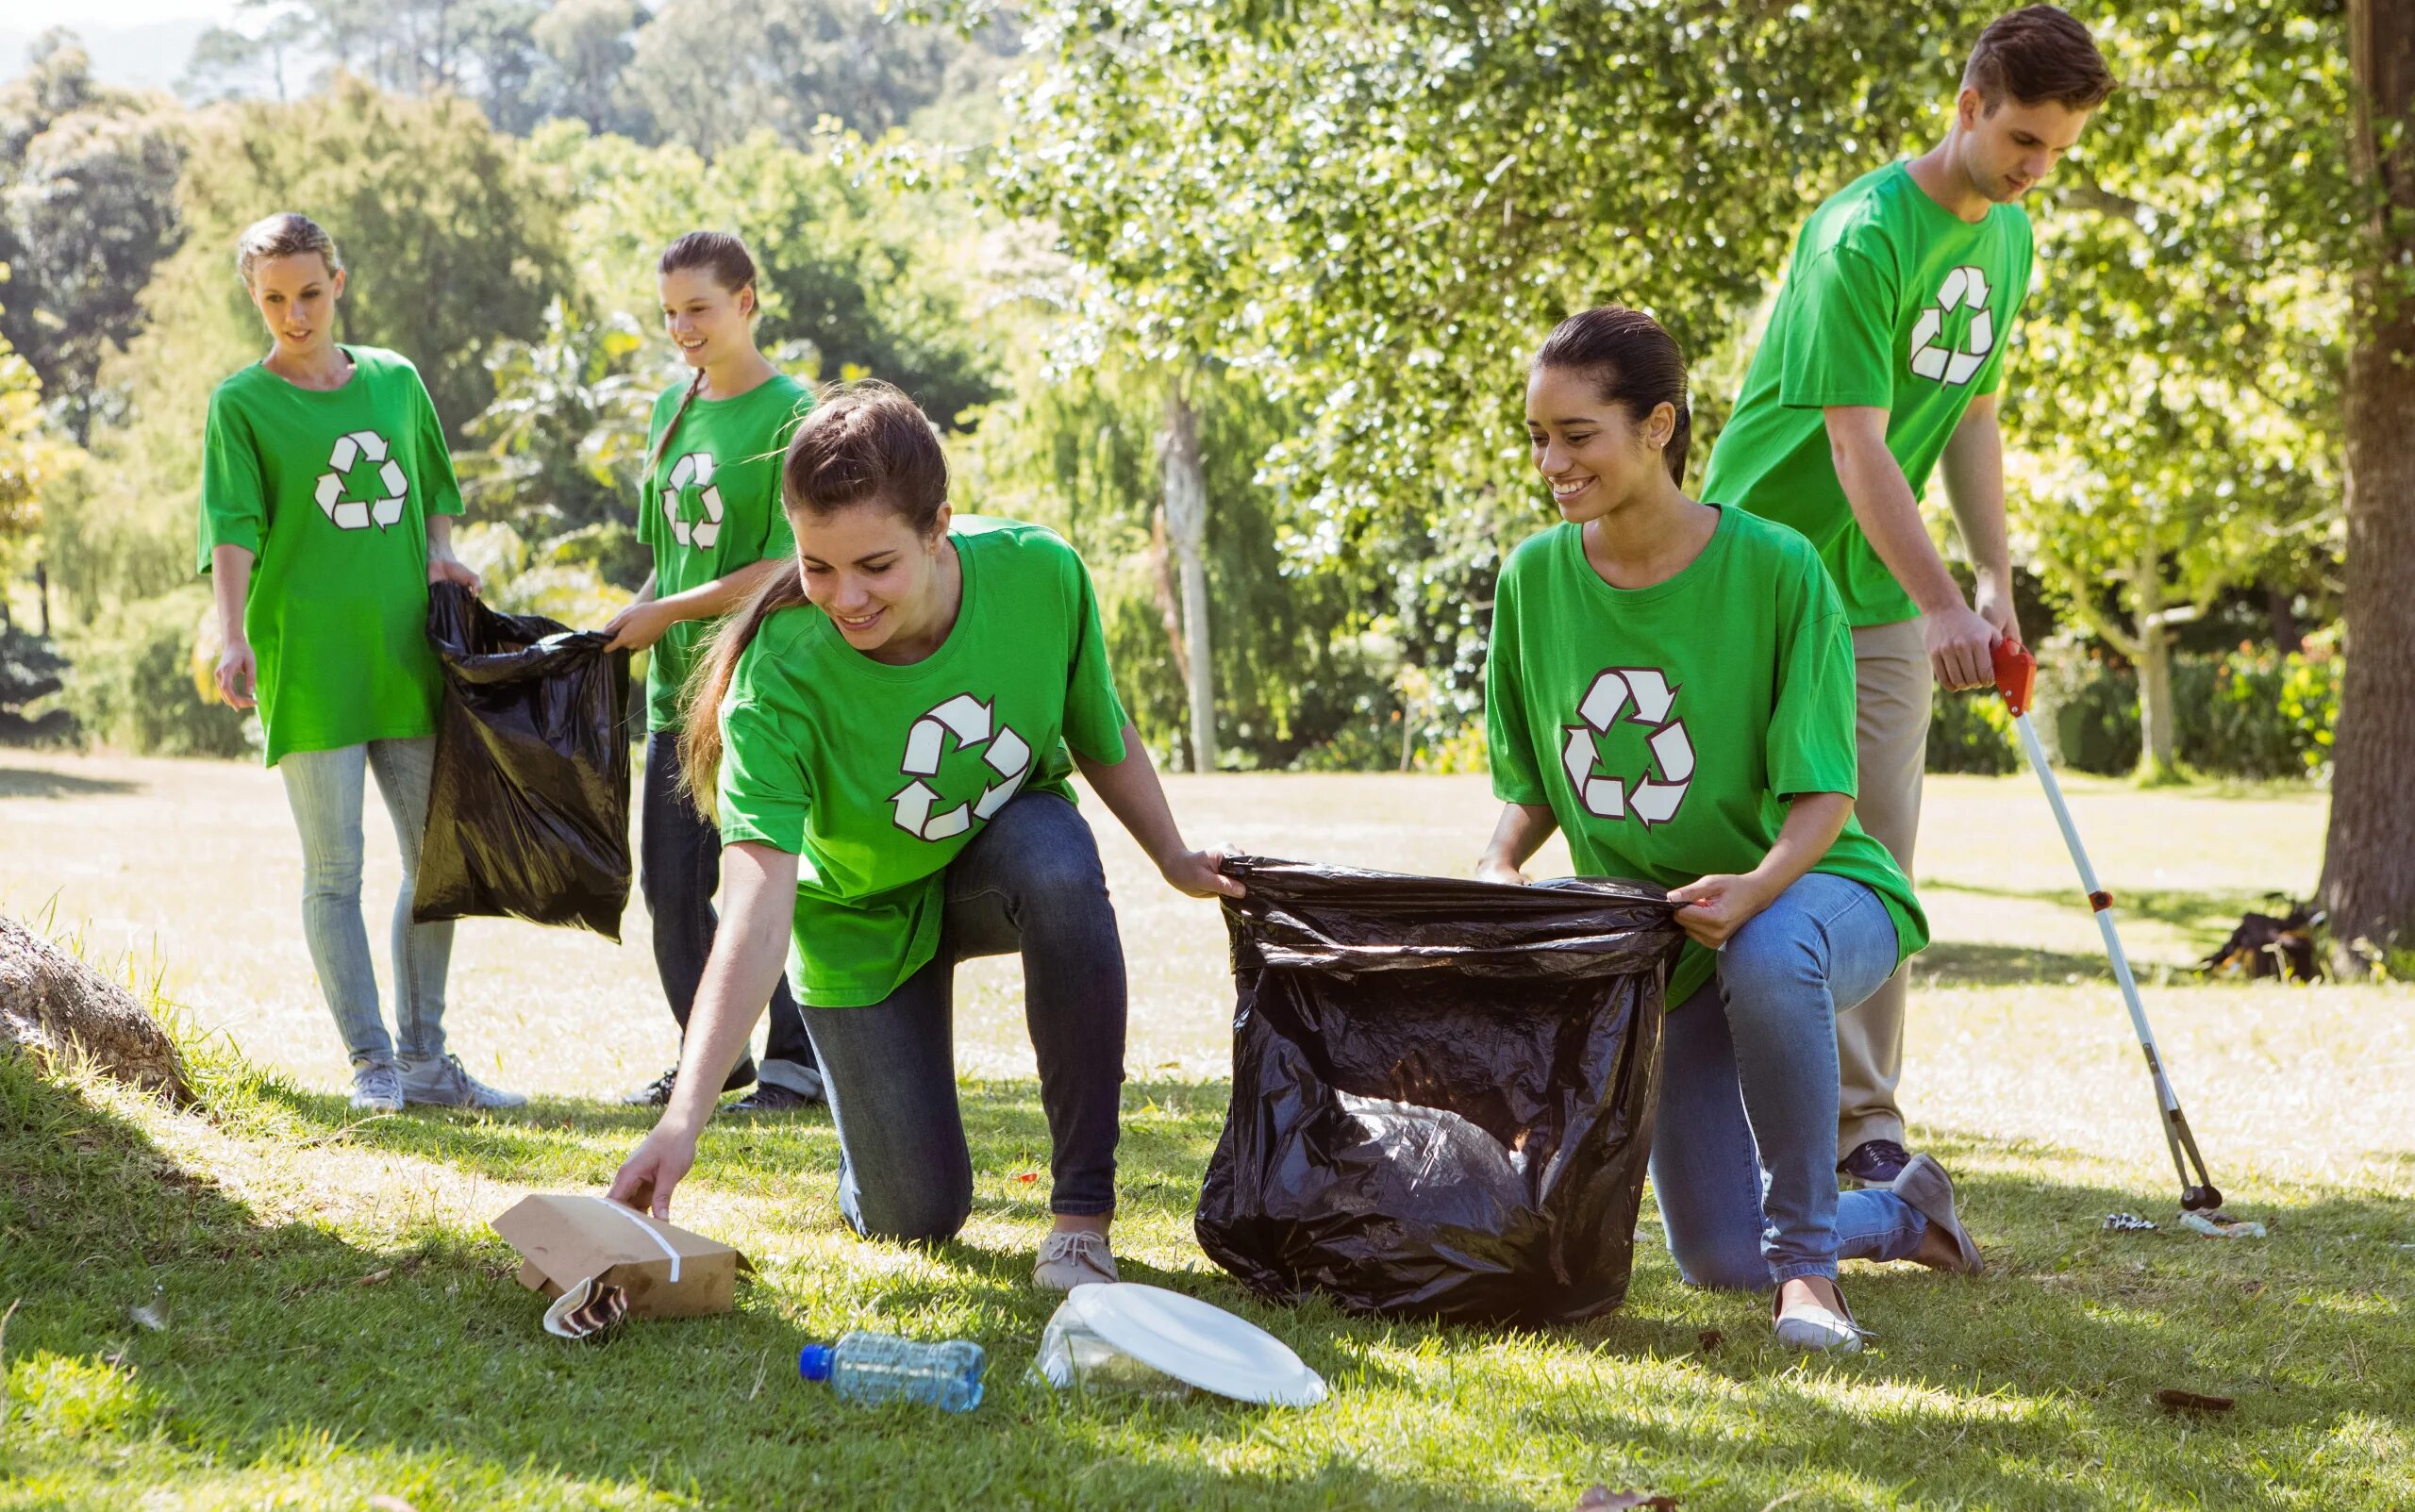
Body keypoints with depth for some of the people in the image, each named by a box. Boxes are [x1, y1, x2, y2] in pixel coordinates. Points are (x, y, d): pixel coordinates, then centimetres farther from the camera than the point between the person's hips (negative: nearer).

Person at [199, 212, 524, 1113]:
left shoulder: (397, 381, 12)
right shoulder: (242, 403, -1)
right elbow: (231, 530, -11)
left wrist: (439, 556, 3)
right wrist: (234, 639, -25)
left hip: (405, 656, 5)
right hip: (306, 661, -5)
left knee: (437, 859, 7)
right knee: (334, 868, -2)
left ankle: (425, 1057, 17)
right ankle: (372, 1062, 4)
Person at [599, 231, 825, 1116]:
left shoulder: (792, 415, -9)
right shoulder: (673, 410, 13)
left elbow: (788, 569, -14)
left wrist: (664, 613, -13)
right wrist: (629, 622, 3)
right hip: (677, 687, 7)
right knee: (669, 887, 8)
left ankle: (797, 1062, 10)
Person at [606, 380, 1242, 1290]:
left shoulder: (1039, 574, -26)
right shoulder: (781, 679, -35)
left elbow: (1102, 737, -3)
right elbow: (756, 914, -43)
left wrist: (1174, 860, -3)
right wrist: (683, 1120, -52)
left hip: (1004, 848, 1)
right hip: (866, 918, -1)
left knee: (1059, 864, -37)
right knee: (916, 1220, -4)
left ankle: (1083, 1212, -24)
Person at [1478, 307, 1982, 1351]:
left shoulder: (1774, 568, -17)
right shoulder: (1535, 578, -5)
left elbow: (1822, 796, -16)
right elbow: (1532, 786, 5)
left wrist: (1757, 886, -36)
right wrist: (1499, 864, -16)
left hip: (1817, 892, -4)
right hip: (1659, 945, 5)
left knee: (1767, 958, -42)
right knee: (1717, 1261, 0)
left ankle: (1808, 1261, -23)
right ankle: (1905, 1211, 33)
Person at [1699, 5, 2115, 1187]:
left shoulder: (2010, 238, 5)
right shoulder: (1863, 238, -22)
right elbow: (1857, 446, -26)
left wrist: (1994, 583, 1)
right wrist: (1941, 606, -34)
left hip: (1884, 595, 7)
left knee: (1879, 853, 3)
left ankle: (1860, 1123, 6)